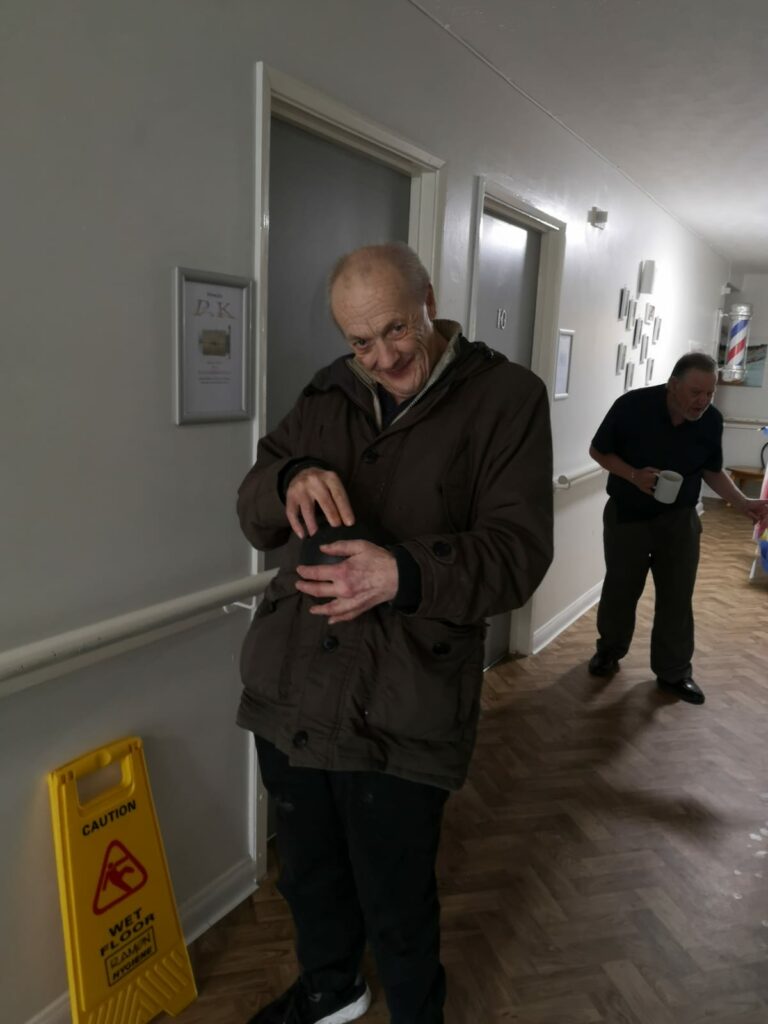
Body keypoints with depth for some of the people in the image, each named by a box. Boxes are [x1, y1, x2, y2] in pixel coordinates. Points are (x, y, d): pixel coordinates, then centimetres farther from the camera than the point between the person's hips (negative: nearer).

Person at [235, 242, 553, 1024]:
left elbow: (517, 551, -13)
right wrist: (291, 480, -15)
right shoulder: (329, 394, 8)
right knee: (307, 874, 25)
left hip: (400, 713, -5)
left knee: (398, 906, 14)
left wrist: (406, 571, -30)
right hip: (289, 691, 5)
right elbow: (253, 514, 8)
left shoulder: (506, 397, -6)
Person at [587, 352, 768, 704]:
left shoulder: (712, 420, -11)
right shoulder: (632, 406, -22)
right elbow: (598, 451, -10)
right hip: (627, 514, -2)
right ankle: (609, 649, 35)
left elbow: (712, 470, 4)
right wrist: (633, 475, -26)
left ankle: (674, 672, 20)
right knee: (620, 588, 11)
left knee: (677, 596, 5)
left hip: (679, 518, 2)